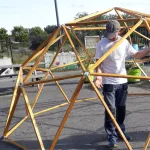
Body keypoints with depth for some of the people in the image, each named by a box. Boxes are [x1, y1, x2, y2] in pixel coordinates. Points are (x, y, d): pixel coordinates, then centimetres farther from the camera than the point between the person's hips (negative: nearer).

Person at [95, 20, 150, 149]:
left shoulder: (124, 42, 2)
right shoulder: (102, 44, -9)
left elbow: (135, 55, 13)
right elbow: (98, 63, -9)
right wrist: (99, 77, -23)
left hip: (122, 81, 4)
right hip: (108, 83, -4)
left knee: (121, 108, 14)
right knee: (111, 109, -5)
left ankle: (120, 131, 31)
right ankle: (112, 136, 5)